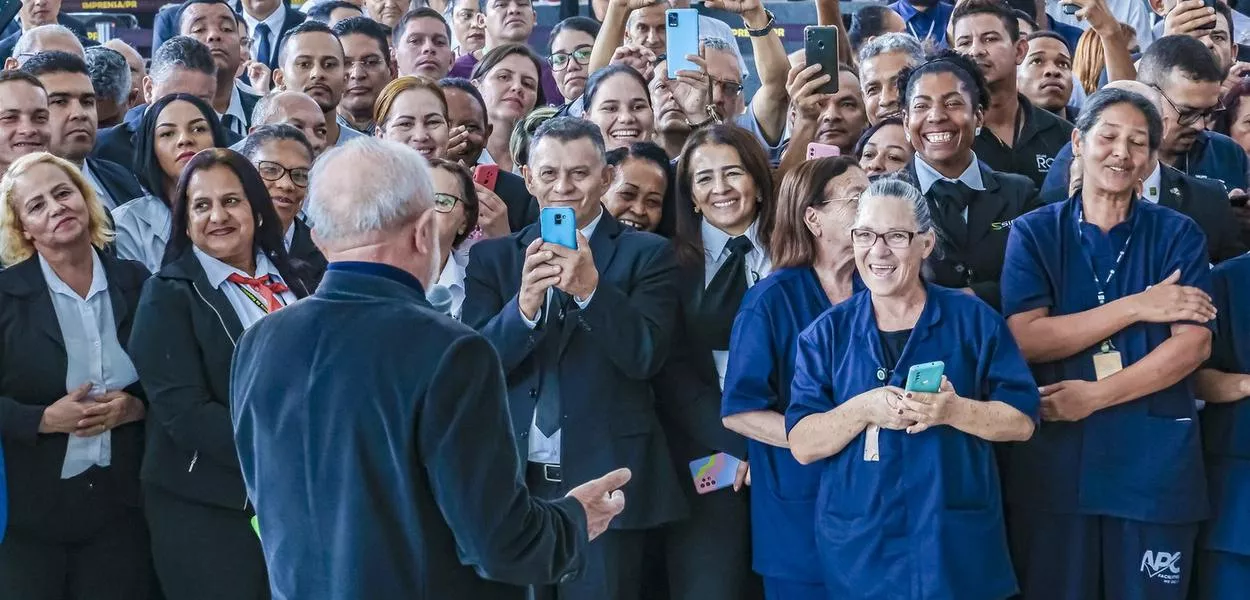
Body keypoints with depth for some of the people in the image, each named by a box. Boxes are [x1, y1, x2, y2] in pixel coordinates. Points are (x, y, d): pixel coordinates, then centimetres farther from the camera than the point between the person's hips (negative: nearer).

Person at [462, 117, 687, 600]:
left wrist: (590, 287, -24)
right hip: (513, 480, 2)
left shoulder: (646, 253, 1)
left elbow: (646, 357, -10)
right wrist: (524, 305, -22)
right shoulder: (492, 257, 7)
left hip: (605, 480, -2)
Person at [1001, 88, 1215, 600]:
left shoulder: (1178, 235, 5)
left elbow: (1194, 344, -6)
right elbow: (1025, 339, -8)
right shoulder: (1034, 232, 4)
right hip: (1052, 456, 0)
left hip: (1154, 458, 0)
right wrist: (1137, 307, -11)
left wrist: (1095, 395, -14)